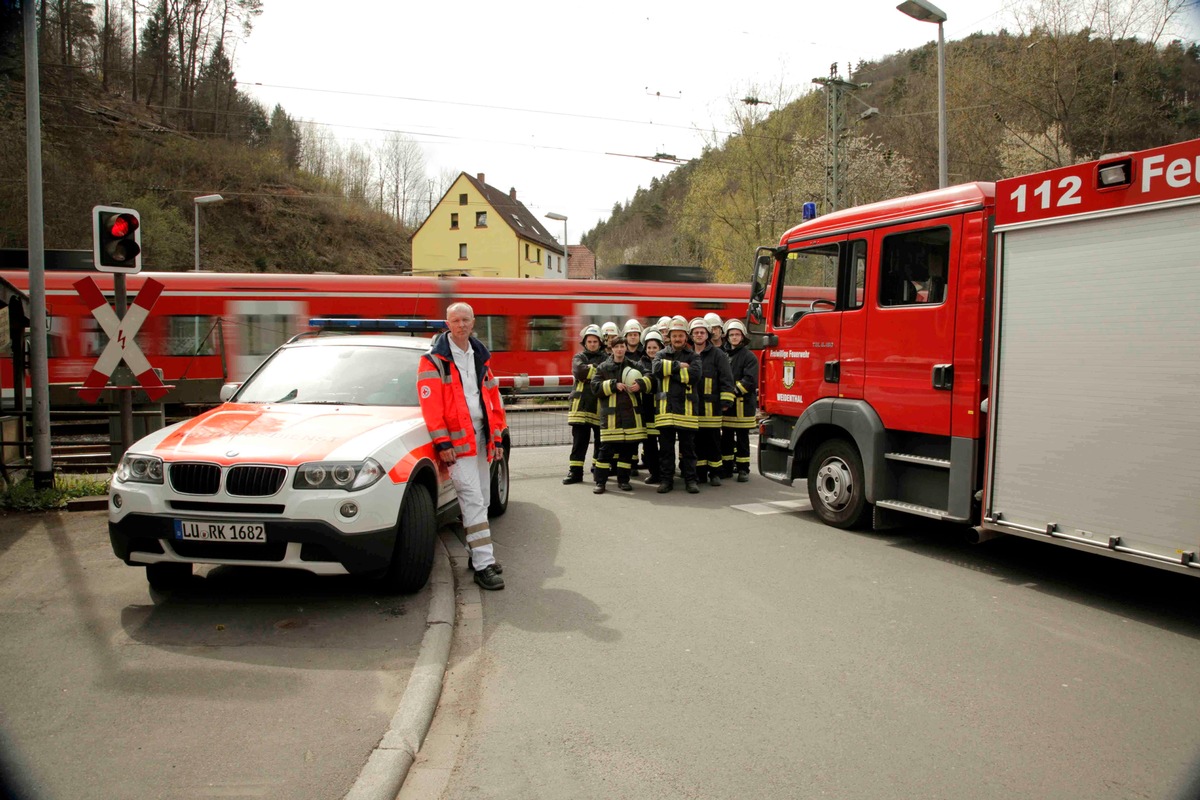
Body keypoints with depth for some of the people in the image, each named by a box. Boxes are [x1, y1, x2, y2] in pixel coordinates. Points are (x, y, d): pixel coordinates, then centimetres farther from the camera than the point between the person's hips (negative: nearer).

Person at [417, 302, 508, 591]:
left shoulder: (481, 357, 14)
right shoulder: (434, 360, -7)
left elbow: (493, 399, 15)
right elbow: (430, 404, -13)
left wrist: (497, 437, 11)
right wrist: (442, 442, -18)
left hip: (481, 436, 7)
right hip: (457, 439, -7)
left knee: (482, 500, 13)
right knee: (473, 500, -12)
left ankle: (477, 554, 26)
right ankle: (483, 564, -11)